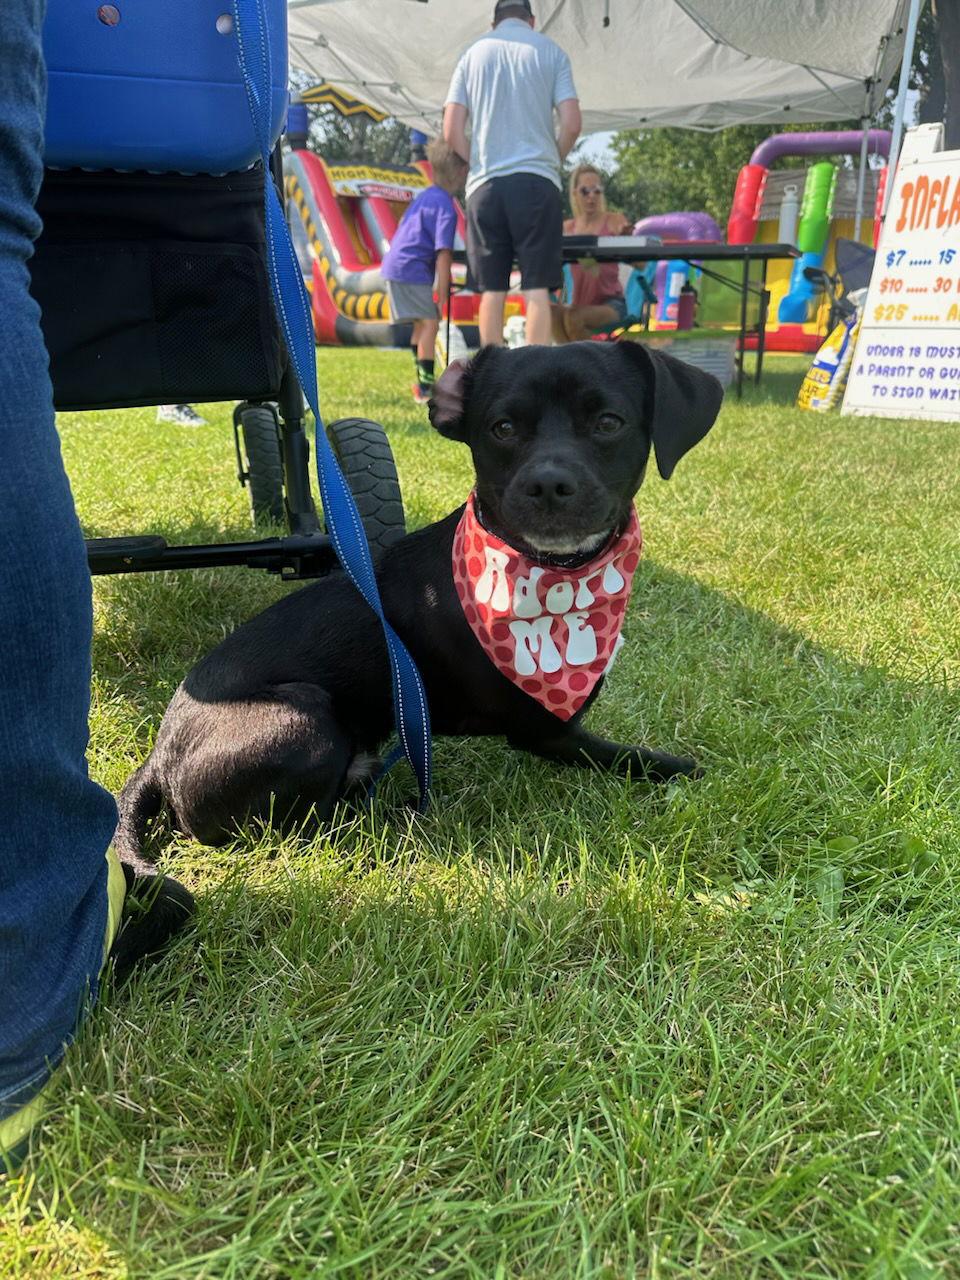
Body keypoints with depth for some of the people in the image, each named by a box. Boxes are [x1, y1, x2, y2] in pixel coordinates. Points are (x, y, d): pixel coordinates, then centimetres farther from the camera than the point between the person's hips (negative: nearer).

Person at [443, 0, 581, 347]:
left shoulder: (474, 53, 13)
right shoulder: (550, 51, 8)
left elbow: (452, 131, 5)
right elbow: (571, 124, -1)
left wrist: (481, 164, 16)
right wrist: (552, 162, 15)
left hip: (484, 184, 2)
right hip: (536, 181, -2)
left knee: (492, 291, 3)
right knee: (537, 289, -5)